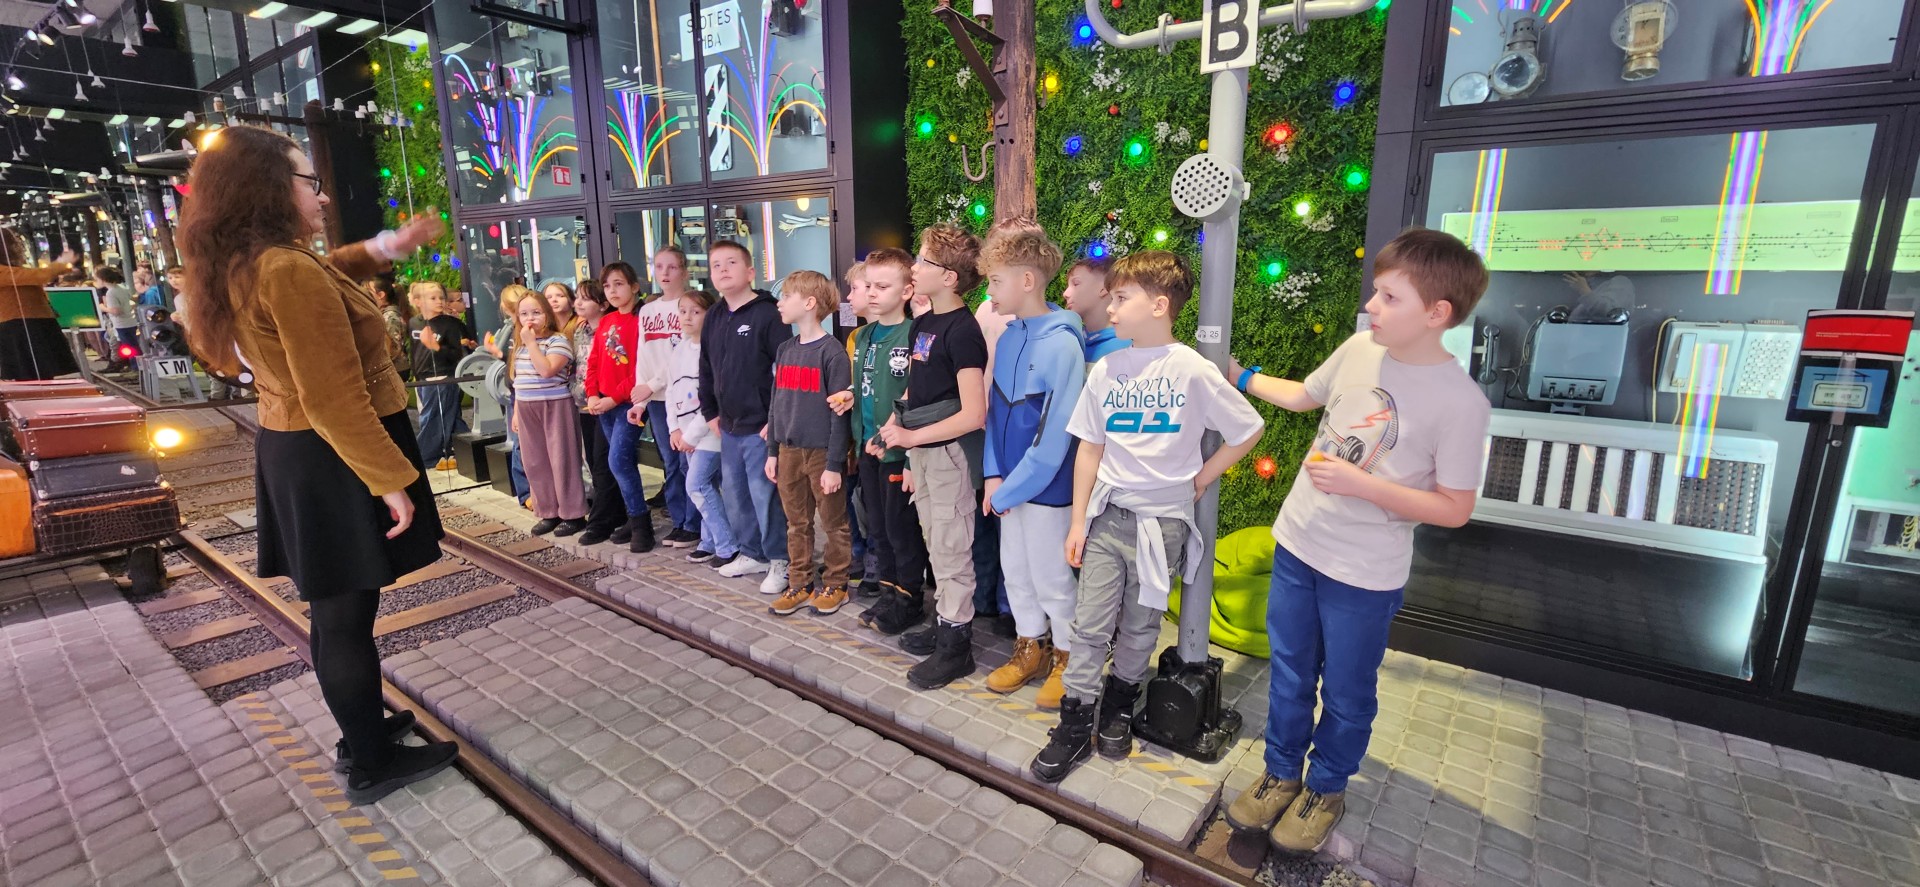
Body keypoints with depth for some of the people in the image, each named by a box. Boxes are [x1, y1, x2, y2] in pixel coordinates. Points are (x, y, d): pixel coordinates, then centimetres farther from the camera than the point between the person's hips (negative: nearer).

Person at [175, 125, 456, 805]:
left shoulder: (242, 268, 8)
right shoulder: (289, 272, -22)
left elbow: (322, 279, 31)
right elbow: (334, 402, -27)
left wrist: (387, 247, 19)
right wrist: (393, 481, -23)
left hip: (292, 452, 10)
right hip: (335, 463, -10)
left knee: (334, 611, 20)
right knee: (346, 617, 2)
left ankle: (363, 729, 37)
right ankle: (374, 765, 18)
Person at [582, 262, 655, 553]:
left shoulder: (640, 321, -11)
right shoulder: (605, 322, 12)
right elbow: (594, 362, 13)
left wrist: (615, 397, -17)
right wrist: (592, 395, 0)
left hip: (628, 402, -7)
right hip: (604, 403, 7)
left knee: (618, 461, -12)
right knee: (625, 462, 12)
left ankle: (640, 523, -2)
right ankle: (636, 518, 21)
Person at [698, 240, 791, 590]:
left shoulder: (768, 314, -12)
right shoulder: (714, 317, 12)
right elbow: (706, 370, 20)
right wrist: (710, 413, 16)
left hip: (762, 427, -8)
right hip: (728, 428, 8)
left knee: (766, 496, -2)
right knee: (735, 495, 17)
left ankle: (779, 561, 14)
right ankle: (753, 553, 33)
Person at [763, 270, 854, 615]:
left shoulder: (831, 351, -12)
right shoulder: (785, 350, 9)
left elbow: (839, 411, -13)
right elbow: (775, 403, 14)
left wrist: (835, 464, -15)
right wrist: (772, 451, 11)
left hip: (822, 452, -6)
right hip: (789, 451, 6)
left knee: (833, 524, 7)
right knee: (796, 524, 14)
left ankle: (835, 585, 22)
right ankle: (800, 586, 26)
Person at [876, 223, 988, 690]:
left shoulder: (962, 331, -17)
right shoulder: (922, 323, 9)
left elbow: (973, 414, -22)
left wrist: (912, 437, -17)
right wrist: (895, 424, 1)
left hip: (950, 450, -9)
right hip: (921, 448, 9)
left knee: (951, 550, 2)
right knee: (937, 546, 19)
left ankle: (956, 644, 17)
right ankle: (944, 626, 34)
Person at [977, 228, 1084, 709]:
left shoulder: (1061, 344, -19)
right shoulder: (1009, 337, 4)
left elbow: (1054, 434, -21)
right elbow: (995, 408, 8)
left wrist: (1009, 490, -16)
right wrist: (994, 473, -2)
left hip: (1046, 486, -7)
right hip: (1009, 483, 7)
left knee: (1051, 578, 8)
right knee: (1015, 571, 18)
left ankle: (1067, 657, 29)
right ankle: (1030, 649, 37)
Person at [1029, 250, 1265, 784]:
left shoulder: (1192, 370, -10)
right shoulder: (1106, 370, 1)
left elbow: (1249, 430, 0)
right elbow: (1090, 449, 5)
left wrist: (1201, 479, -1)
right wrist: (1078, 521, 4)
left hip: (1162, 521, -2)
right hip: (1106, 514, 3)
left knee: (1139, 627, 12)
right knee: (1090, 624, 5)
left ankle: (1120, 703, 36)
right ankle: (1075, 725, 17)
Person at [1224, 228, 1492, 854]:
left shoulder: (1461, 402, -19)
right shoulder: (1359, 349, -5)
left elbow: (1454, 510, -14)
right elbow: (1304, 396, 15)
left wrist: (1360, 483, -23)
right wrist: (1239, 376, 18)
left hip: (1365, 574, -5)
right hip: (1296, 544, 5)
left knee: (1345, 694, 16)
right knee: (1288, 675, 20)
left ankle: (1326, 789, 41)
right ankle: (1281, 774, 41)